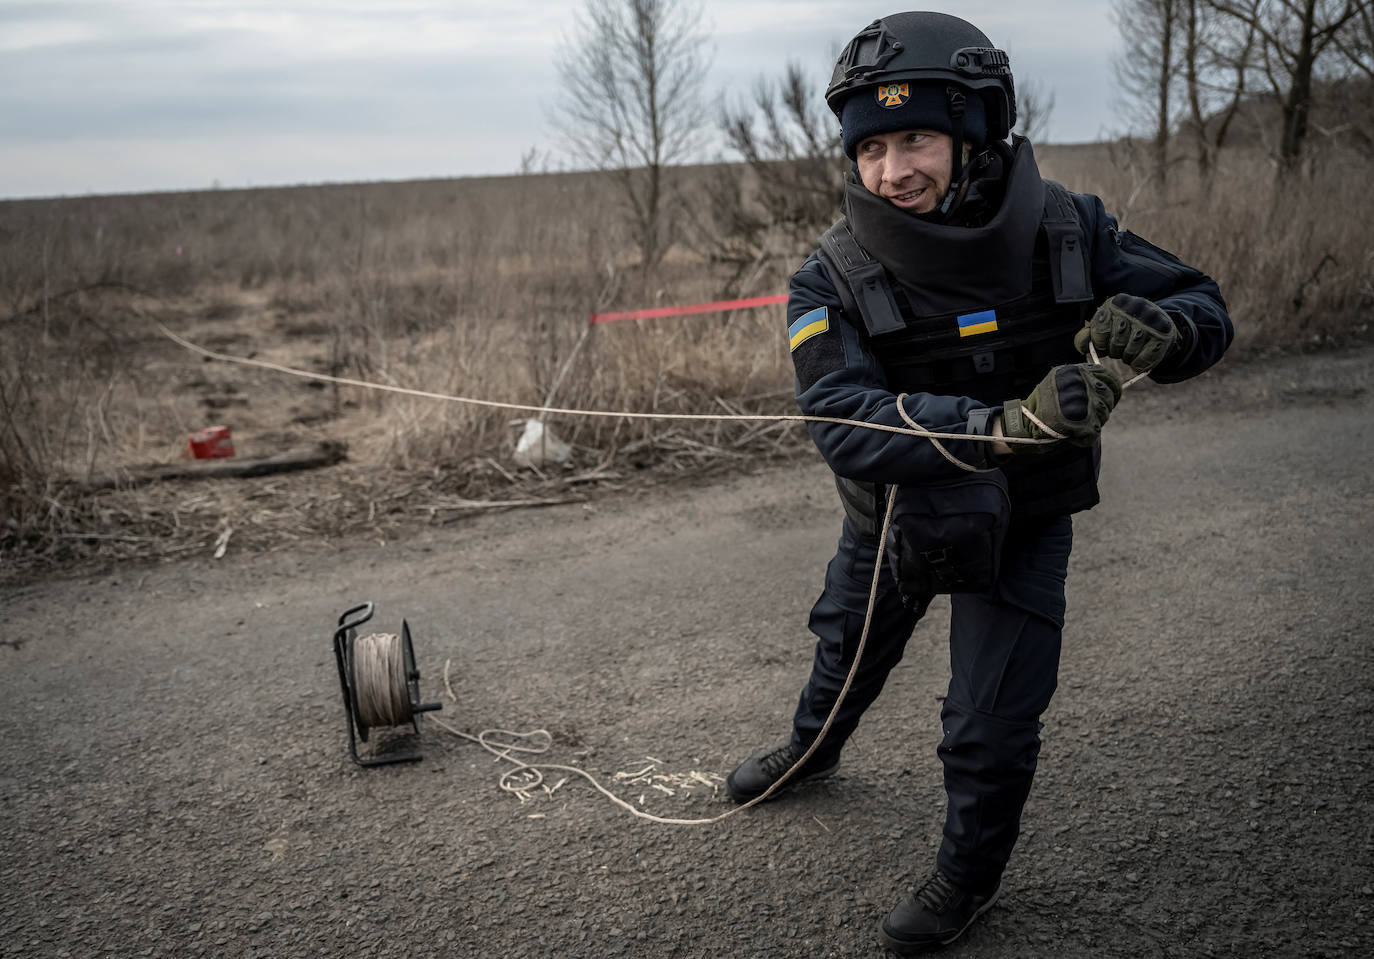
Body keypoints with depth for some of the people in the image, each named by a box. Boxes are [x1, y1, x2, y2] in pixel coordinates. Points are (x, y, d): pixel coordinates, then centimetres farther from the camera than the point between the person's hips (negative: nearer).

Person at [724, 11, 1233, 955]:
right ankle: (814, 747, 60)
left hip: (1022, 525, -1)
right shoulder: (834, 277, -25)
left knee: (991, 727, 3)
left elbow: (1206, 308, -12)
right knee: (849, 648, 26)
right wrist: (1003, 425, -53)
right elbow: (843, 422, -38)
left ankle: (970, 875, 33)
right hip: (893, 515, 1)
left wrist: (1155, 327, -38)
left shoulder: (1066, 229, -20)